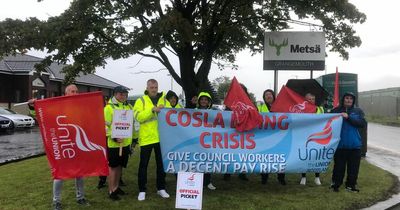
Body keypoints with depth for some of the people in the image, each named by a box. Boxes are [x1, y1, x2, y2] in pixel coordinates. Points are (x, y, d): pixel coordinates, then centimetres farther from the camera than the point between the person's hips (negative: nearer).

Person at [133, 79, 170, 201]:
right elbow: (138, 117, -16)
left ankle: (161, 188, 25)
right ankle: (142, 190, 17)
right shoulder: (141, 101, -1)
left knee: (161, 163, 12)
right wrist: (152, 110, -25)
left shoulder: (164, 100, 8)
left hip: (161, 137, 3)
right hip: (146, 137, -3)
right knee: (143, 164, 5)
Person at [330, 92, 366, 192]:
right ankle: (335, 184, 16)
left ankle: (351, 185, 20)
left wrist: (348, 117, -16)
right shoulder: (336, 110, 3)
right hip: (340, 144, -2)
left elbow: (363, 123, -7)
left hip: (354, 144, 2)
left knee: (353, 167, 6)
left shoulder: (358, 111, 8)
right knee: (339, 166, 2)